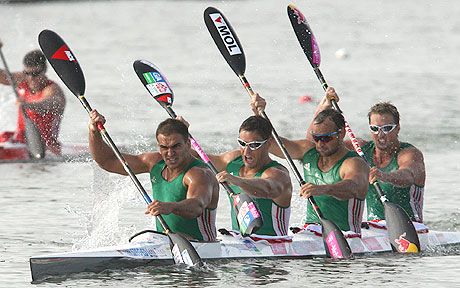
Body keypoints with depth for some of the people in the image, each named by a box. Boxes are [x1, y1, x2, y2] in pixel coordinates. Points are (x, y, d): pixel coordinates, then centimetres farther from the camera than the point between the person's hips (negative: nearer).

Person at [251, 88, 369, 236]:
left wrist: (323, 189, -56)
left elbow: (353, 187, -36)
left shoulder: (355, 164, -13)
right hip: (311, 231, 5)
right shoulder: (309, 151, 10)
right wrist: (258, 113, -4)